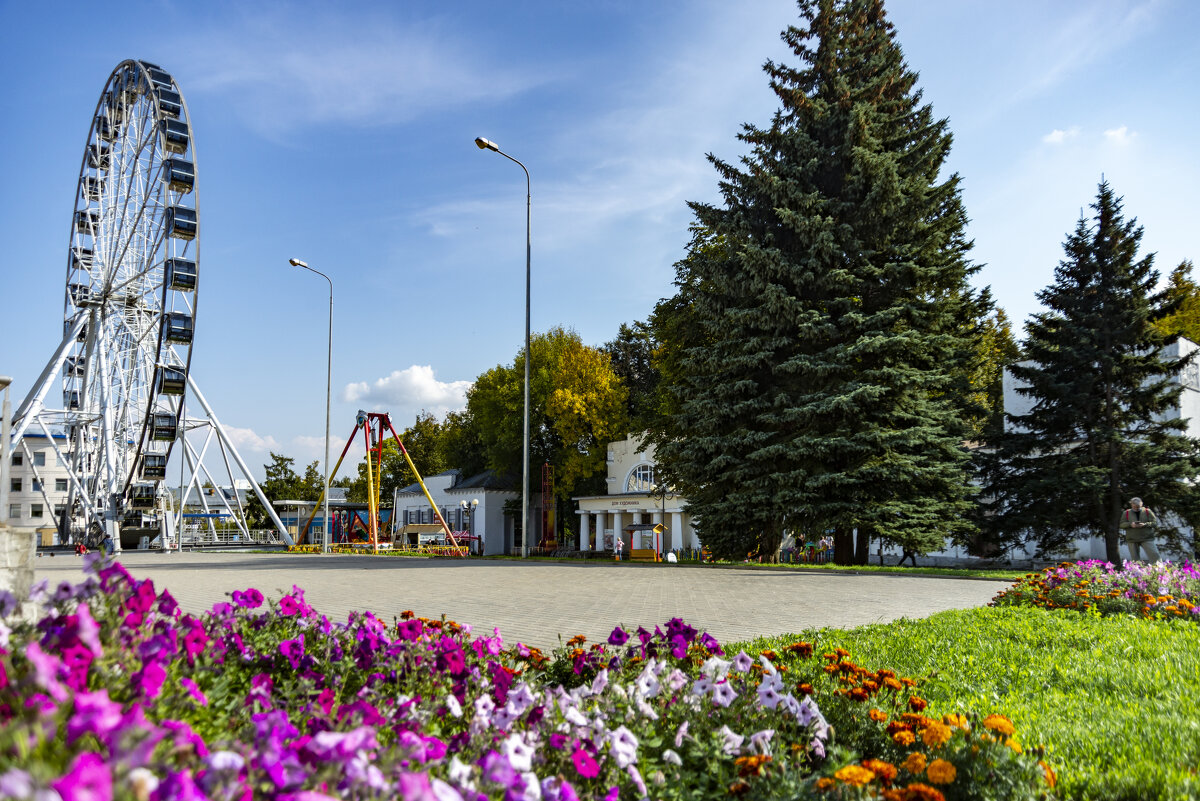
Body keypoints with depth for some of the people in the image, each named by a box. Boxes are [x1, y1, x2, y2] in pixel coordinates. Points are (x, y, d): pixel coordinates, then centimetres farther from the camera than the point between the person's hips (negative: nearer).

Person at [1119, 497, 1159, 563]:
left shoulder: (1147, 511, 5)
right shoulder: (1126, 513, 7)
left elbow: (1155, 523, -1)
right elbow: (1121, 525, 3)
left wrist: (1145, 524, -19)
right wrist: (1130, 524, -16)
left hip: (1146, 538, -1)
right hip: (1132, 540, 1)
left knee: (1154, 555, -9)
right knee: (1134, 559, 4)